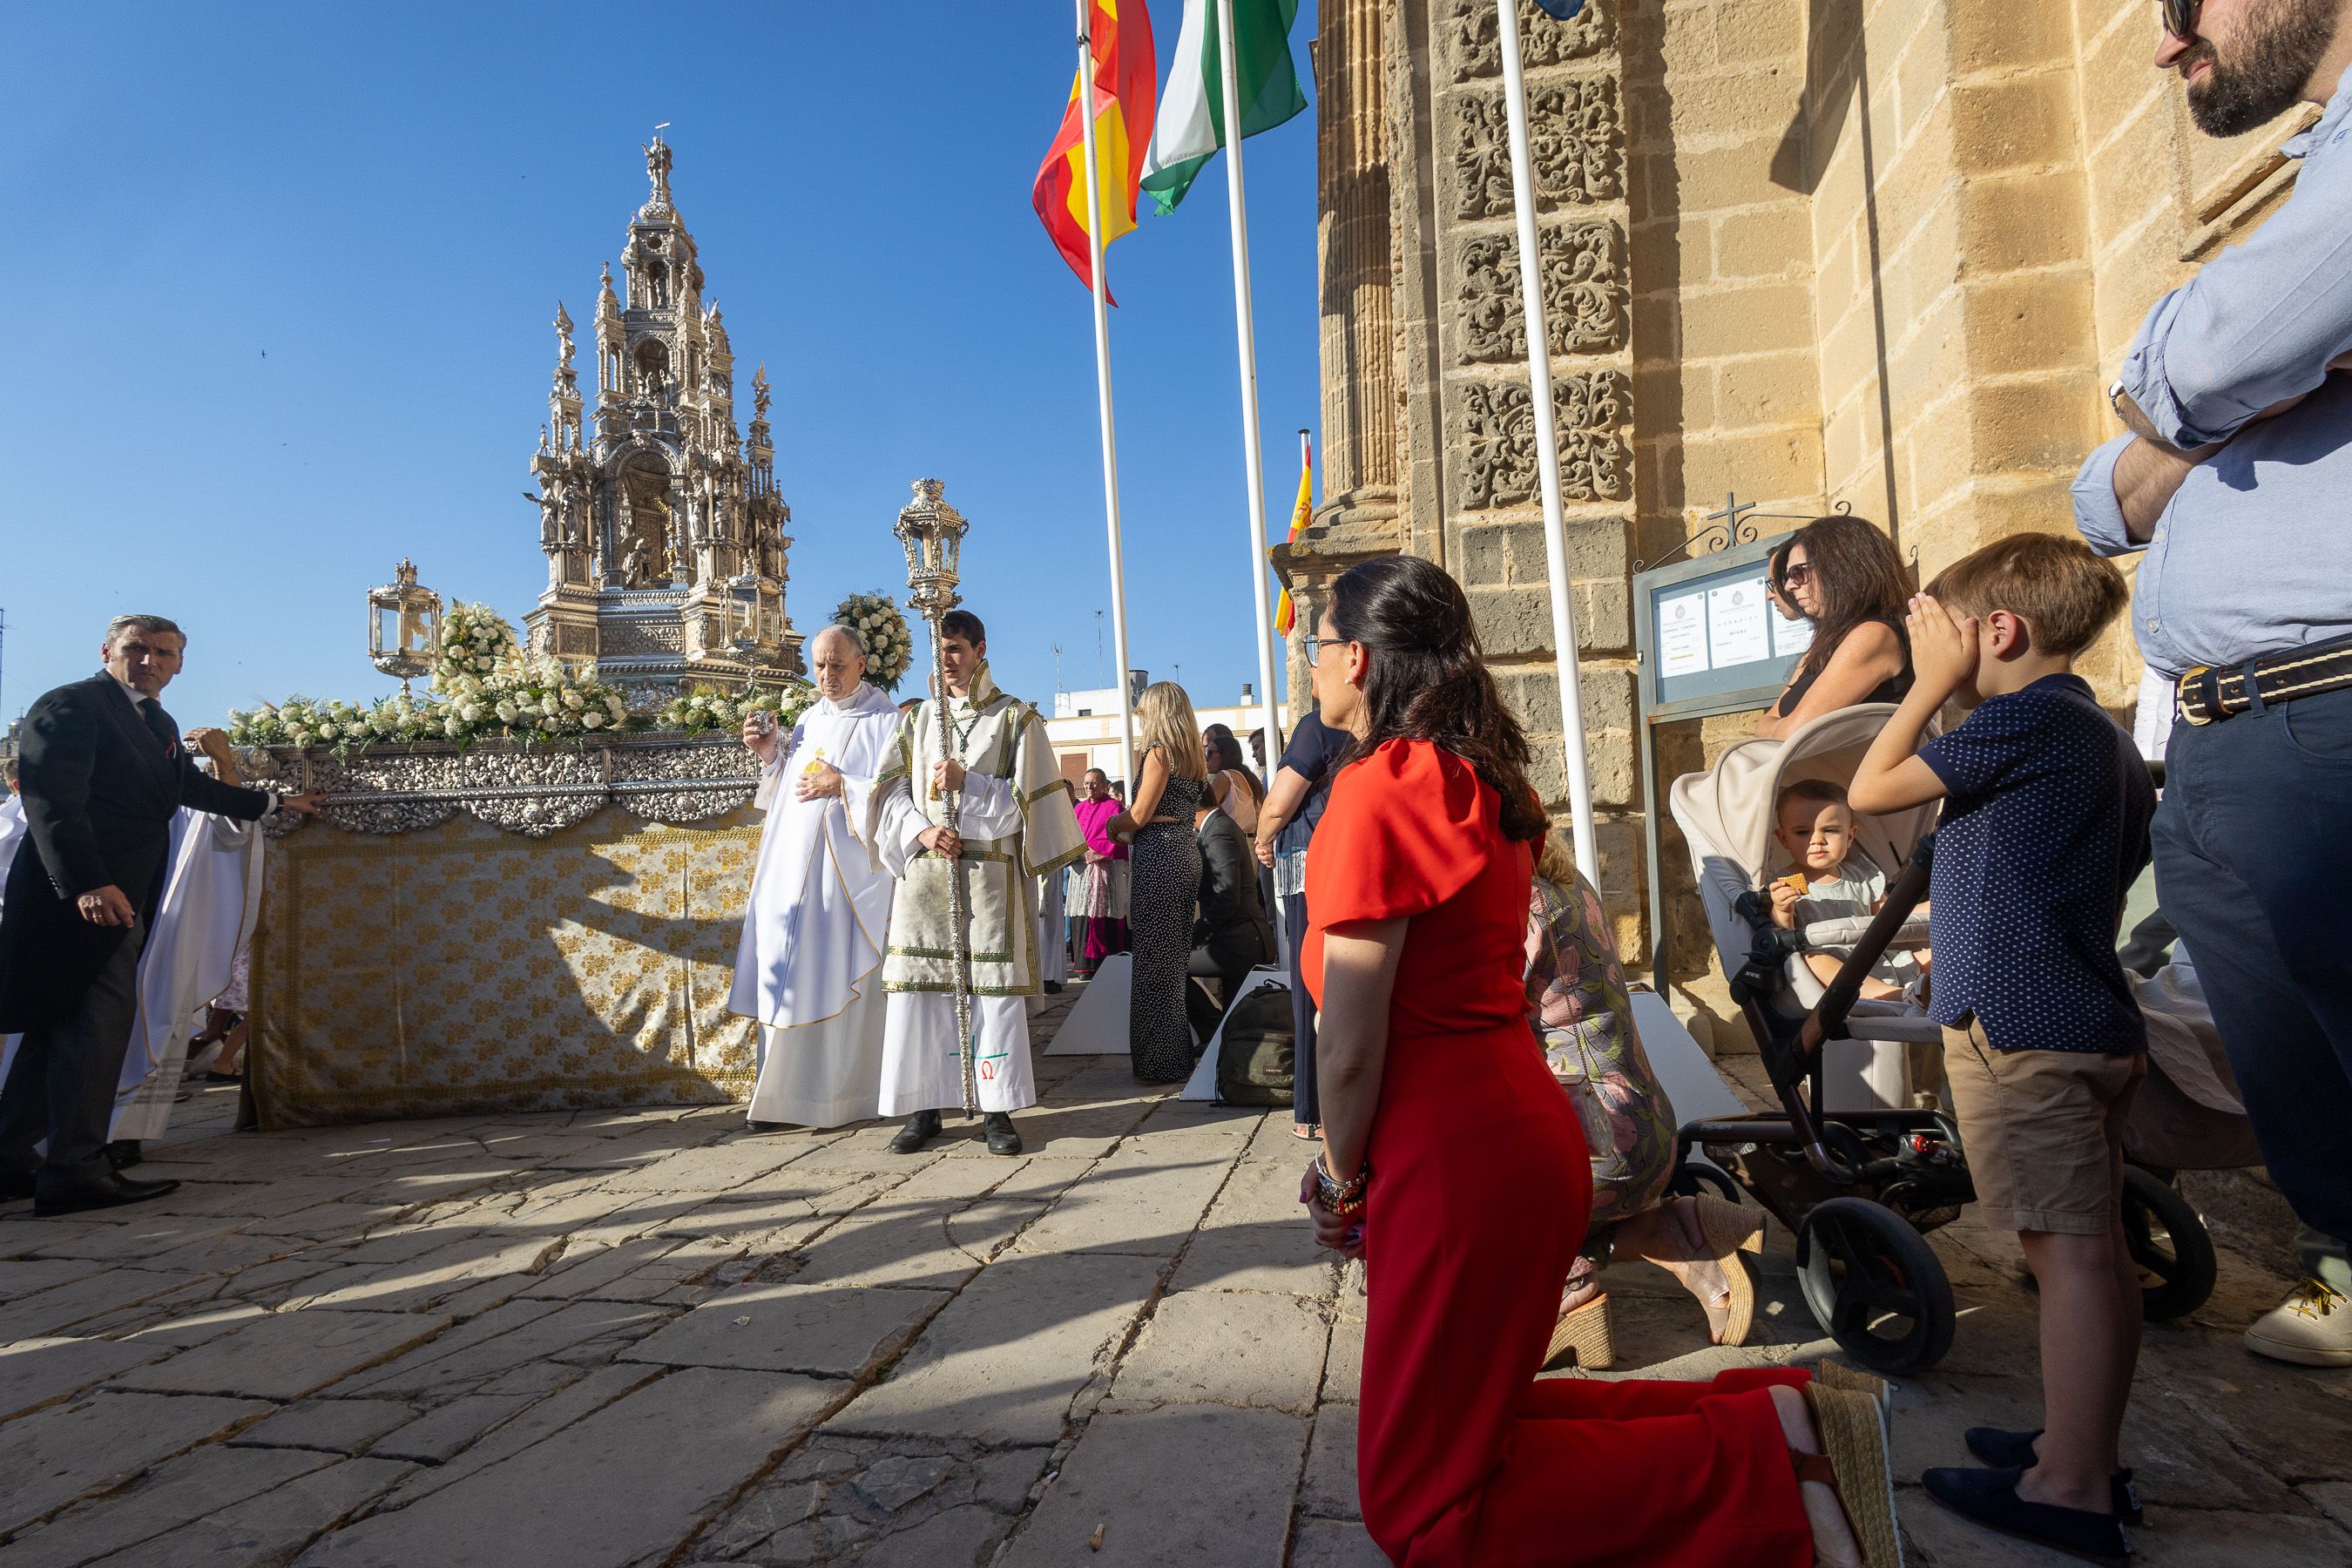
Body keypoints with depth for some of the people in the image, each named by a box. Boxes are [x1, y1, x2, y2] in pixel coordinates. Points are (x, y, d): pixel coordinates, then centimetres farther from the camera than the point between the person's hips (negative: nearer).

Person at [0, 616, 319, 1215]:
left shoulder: (159, 724, 19)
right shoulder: (69, 706, -8)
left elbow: (194, 786, 34)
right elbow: (52, 801, -19)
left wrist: (276, 801, 43)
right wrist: (87, 884, -28)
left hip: (120, 898, 9)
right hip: (81, 895, -9)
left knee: (62, 1027, 12)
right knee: (98, 1021, -10)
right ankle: (76, 1172, -7)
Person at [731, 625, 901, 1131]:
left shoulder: (886, 722, -2)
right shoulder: (808, 720, 18)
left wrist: (842, 787, -16)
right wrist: (770, 755, 7)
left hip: (847, 872, -6)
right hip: (791, 868, 6)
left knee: (841, 977, -4)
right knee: (787, 977, 4)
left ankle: (844, 1093, 4)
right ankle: (784, 1093, 10)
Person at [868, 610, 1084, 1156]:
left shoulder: (1015, 717, 5)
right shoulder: (920, 716, 14)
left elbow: (1028, 796, -2)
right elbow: (891, 787, 9)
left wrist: (968, 783, -14)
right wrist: (920, 830, -9)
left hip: (990, 874, -3)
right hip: (923, 872, 3)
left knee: (994, 986, -3)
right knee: (919, 986, 1)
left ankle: (997, 1110, 6)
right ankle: (923, 1108, 11)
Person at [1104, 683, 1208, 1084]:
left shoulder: (1158, 751, -10)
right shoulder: (1192, 753, 15)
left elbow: (1140, 816, -13)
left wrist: (1112, 824, 6)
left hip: (1159, 856, -9)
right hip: (1187, 850, 9)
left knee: (1154, 961, -3)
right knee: (1176, 958, 15)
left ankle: (1160, 1062, 3)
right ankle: (1180, 1053, 22)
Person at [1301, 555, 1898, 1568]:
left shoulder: (1376, 791, -18)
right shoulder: (1484, 783, 10)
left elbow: (1351, 1043, -17)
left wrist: (1341, 1180, 1)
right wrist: (1362, 1167, 14)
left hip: (1455, 1161, -9)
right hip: (1521, 1131, 9)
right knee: (1470, 1420, 23)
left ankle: (1764, 1459, -1)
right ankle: (1781, 1420, 14)